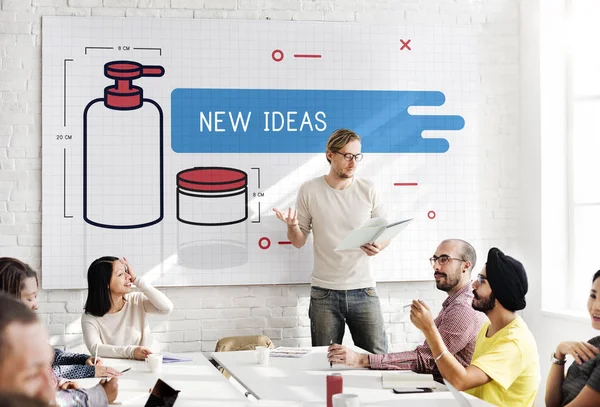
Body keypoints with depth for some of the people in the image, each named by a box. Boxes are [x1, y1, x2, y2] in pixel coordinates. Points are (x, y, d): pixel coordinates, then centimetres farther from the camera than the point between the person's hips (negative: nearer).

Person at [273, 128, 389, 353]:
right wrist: (292, 227, -16)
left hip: (363, 290, 0)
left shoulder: (367, 190, 2)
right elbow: (299, 242, 6)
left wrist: (378, 246, -15)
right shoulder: (309, 191, 1)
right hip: (324, 293, 0)